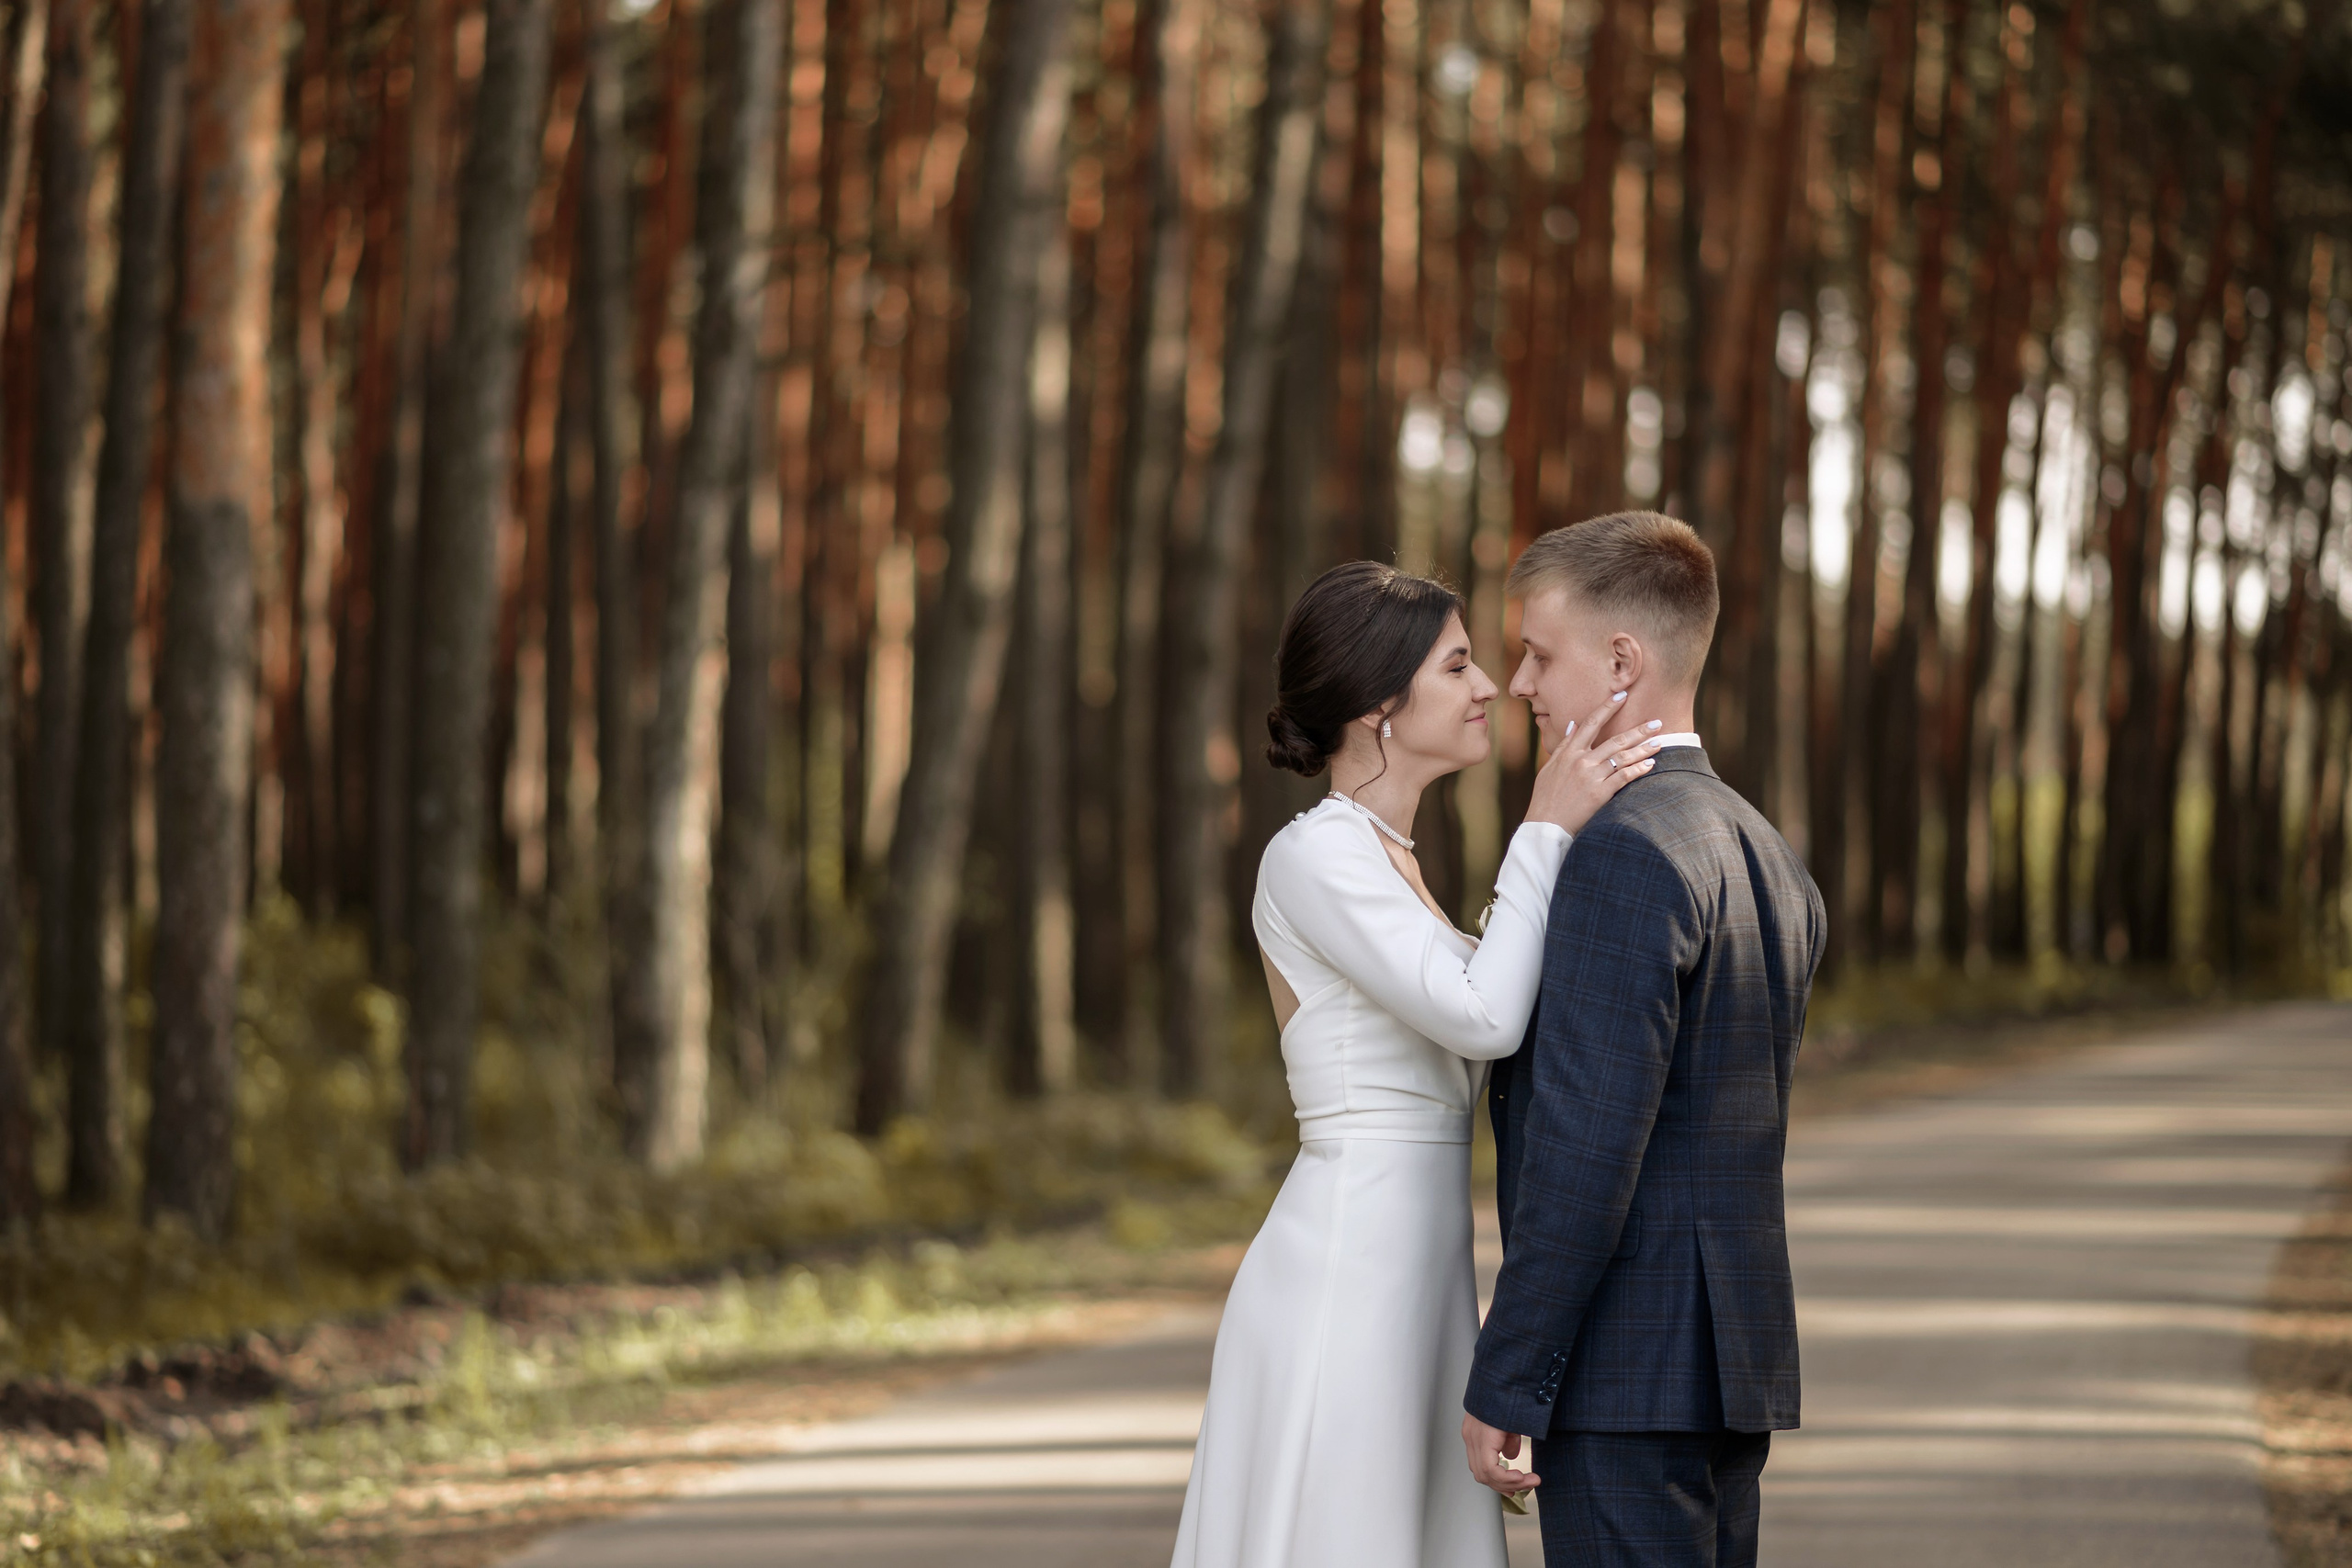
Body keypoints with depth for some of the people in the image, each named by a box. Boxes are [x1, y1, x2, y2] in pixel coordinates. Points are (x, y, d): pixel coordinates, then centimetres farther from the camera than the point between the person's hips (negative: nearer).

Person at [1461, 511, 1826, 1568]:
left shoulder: (1626, 854, -15)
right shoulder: (1766, 857, 16)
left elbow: (1587, 1145, -20)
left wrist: (1503, 1384, -17)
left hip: (1628, 1374, -9)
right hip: (1730, 1361, 10)